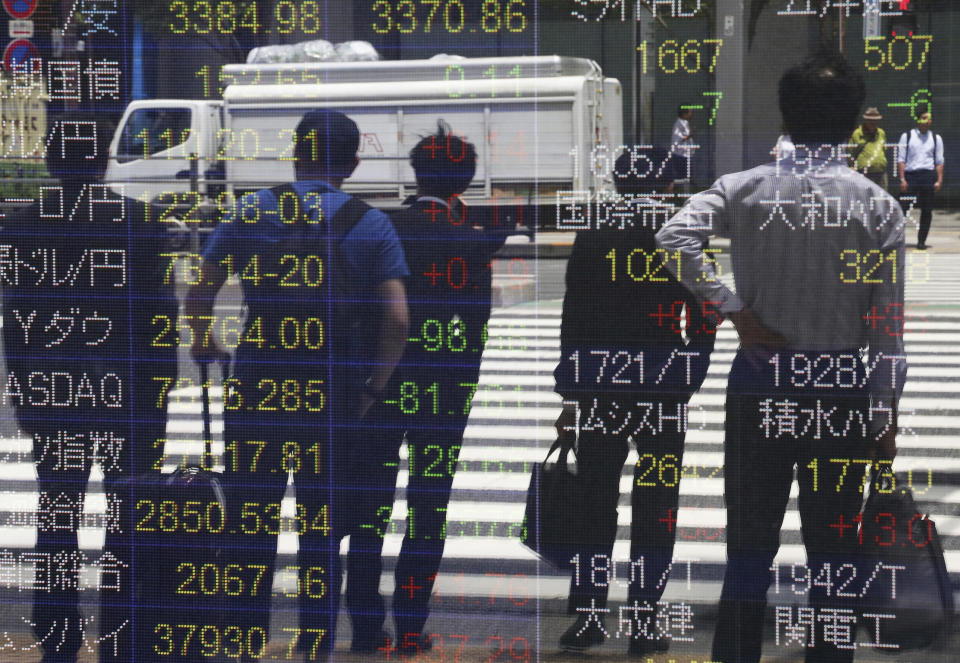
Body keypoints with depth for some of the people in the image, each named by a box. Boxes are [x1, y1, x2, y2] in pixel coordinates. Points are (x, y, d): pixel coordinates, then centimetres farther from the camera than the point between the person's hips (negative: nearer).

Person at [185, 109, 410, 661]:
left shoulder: (252, 213, 1)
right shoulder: (372, 224, 0)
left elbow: (199, 293, 4)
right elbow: (397, 318, -8)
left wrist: (204, 345, 24)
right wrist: (373, 390, 3)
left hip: (256, 389, 0)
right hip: (333, 396, 0)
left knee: (250, 529, 11)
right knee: (322, 534, 10)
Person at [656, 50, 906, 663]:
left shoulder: (748, 189, -3)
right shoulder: (879, 206, -5)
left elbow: (675, 236, -20)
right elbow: (889, 328, -6)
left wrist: (737, 311, -14)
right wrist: (887, 415, 2)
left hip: (760, 380, 1)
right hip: (841, 386, -1)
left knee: (750, 544, 9)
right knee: (832, 550, 8)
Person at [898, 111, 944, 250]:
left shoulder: (936, 138, 12)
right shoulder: (907, 136, 6)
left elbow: (939, 161, 10)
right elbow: (901, 159, 3)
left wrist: (939, 180, 0)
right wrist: (902, 179, -5)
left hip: (928, 176, 2)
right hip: (910, 175, -2)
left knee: (927, 210, 0)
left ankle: (921, 241, 8)